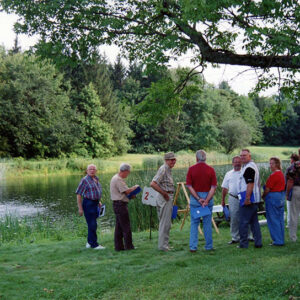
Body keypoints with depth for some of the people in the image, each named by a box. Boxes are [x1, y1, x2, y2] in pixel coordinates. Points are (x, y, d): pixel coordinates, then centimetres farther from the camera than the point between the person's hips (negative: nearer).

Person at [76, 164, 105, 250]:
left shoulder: (96, 179, 13)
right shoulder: (85, 180, -12)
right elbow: (79, 194, -13)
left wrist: (98, 201, 18)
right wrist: (80, 208, -16)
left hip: (95, 204, 8)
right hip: (88, 204, -8)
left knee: (93, 224, 15)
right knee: (92, 225, -8)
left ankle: (89, 243, 26)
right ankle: (94, 245, -3)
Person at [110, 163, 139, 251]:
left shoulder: (116, 178, 17)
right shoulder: (118, 179, -16)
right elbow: (127, 191, -18)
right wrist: (134, 187, -2)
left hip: (118, 205, 11)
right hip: (120, 204, -11)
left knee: (119, 226, 11)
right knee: (126, 226, -4)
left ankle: (118, 246, 13)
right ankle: (128, 245, 1)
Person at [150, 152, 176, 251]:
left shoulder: (168, 169, 15)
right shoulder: (163, 169, -16)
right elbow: (153, 184, -26)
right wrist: (164, 193, -20)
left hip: (168, 198, 10)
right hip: (165, 198, -10)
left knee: (167, 223, 15)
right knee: (165, 223, -5)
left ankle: (165, 244, 24)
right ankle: (163, 245, 0)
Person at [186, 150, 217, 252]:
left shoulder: (191, 169, -2)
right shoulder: (211, 170, -2)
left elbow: (189, 186, -8)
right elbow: (213, 187, -8)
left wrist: (198, 199, -11)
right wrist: (207, 200, -13)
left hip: (194, 198, 0)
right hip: (208, 197, 0)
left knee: (194, 223, 7)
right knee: (207, 223, 9)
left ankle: (193, 246, 3)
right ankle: (208, 246, 15)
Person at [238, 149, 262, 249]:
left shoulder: (249, 167, -14)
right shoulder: (252, 166, 20)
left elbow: (250, 183, -22)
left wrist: (247, 198, -25)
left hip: (248, 198, -11)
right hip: (254, 199, 11)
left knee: (243, 222, -5)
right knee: (254, 221, 12)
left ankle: (243, 243, -2)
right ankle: (258, 242, 13)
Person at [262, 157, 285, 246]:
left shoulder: (274, 175, -18)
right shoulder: (281, 173, 13)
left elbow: (267, 189, -15)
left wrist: (263, 196, 1)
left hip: (273, 197, -10)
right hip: (281, 197, 10)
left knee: (273, 220, -3)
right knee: (280, 219, 13)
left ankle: (277, 241, 0)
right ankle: (281, 240, 18)